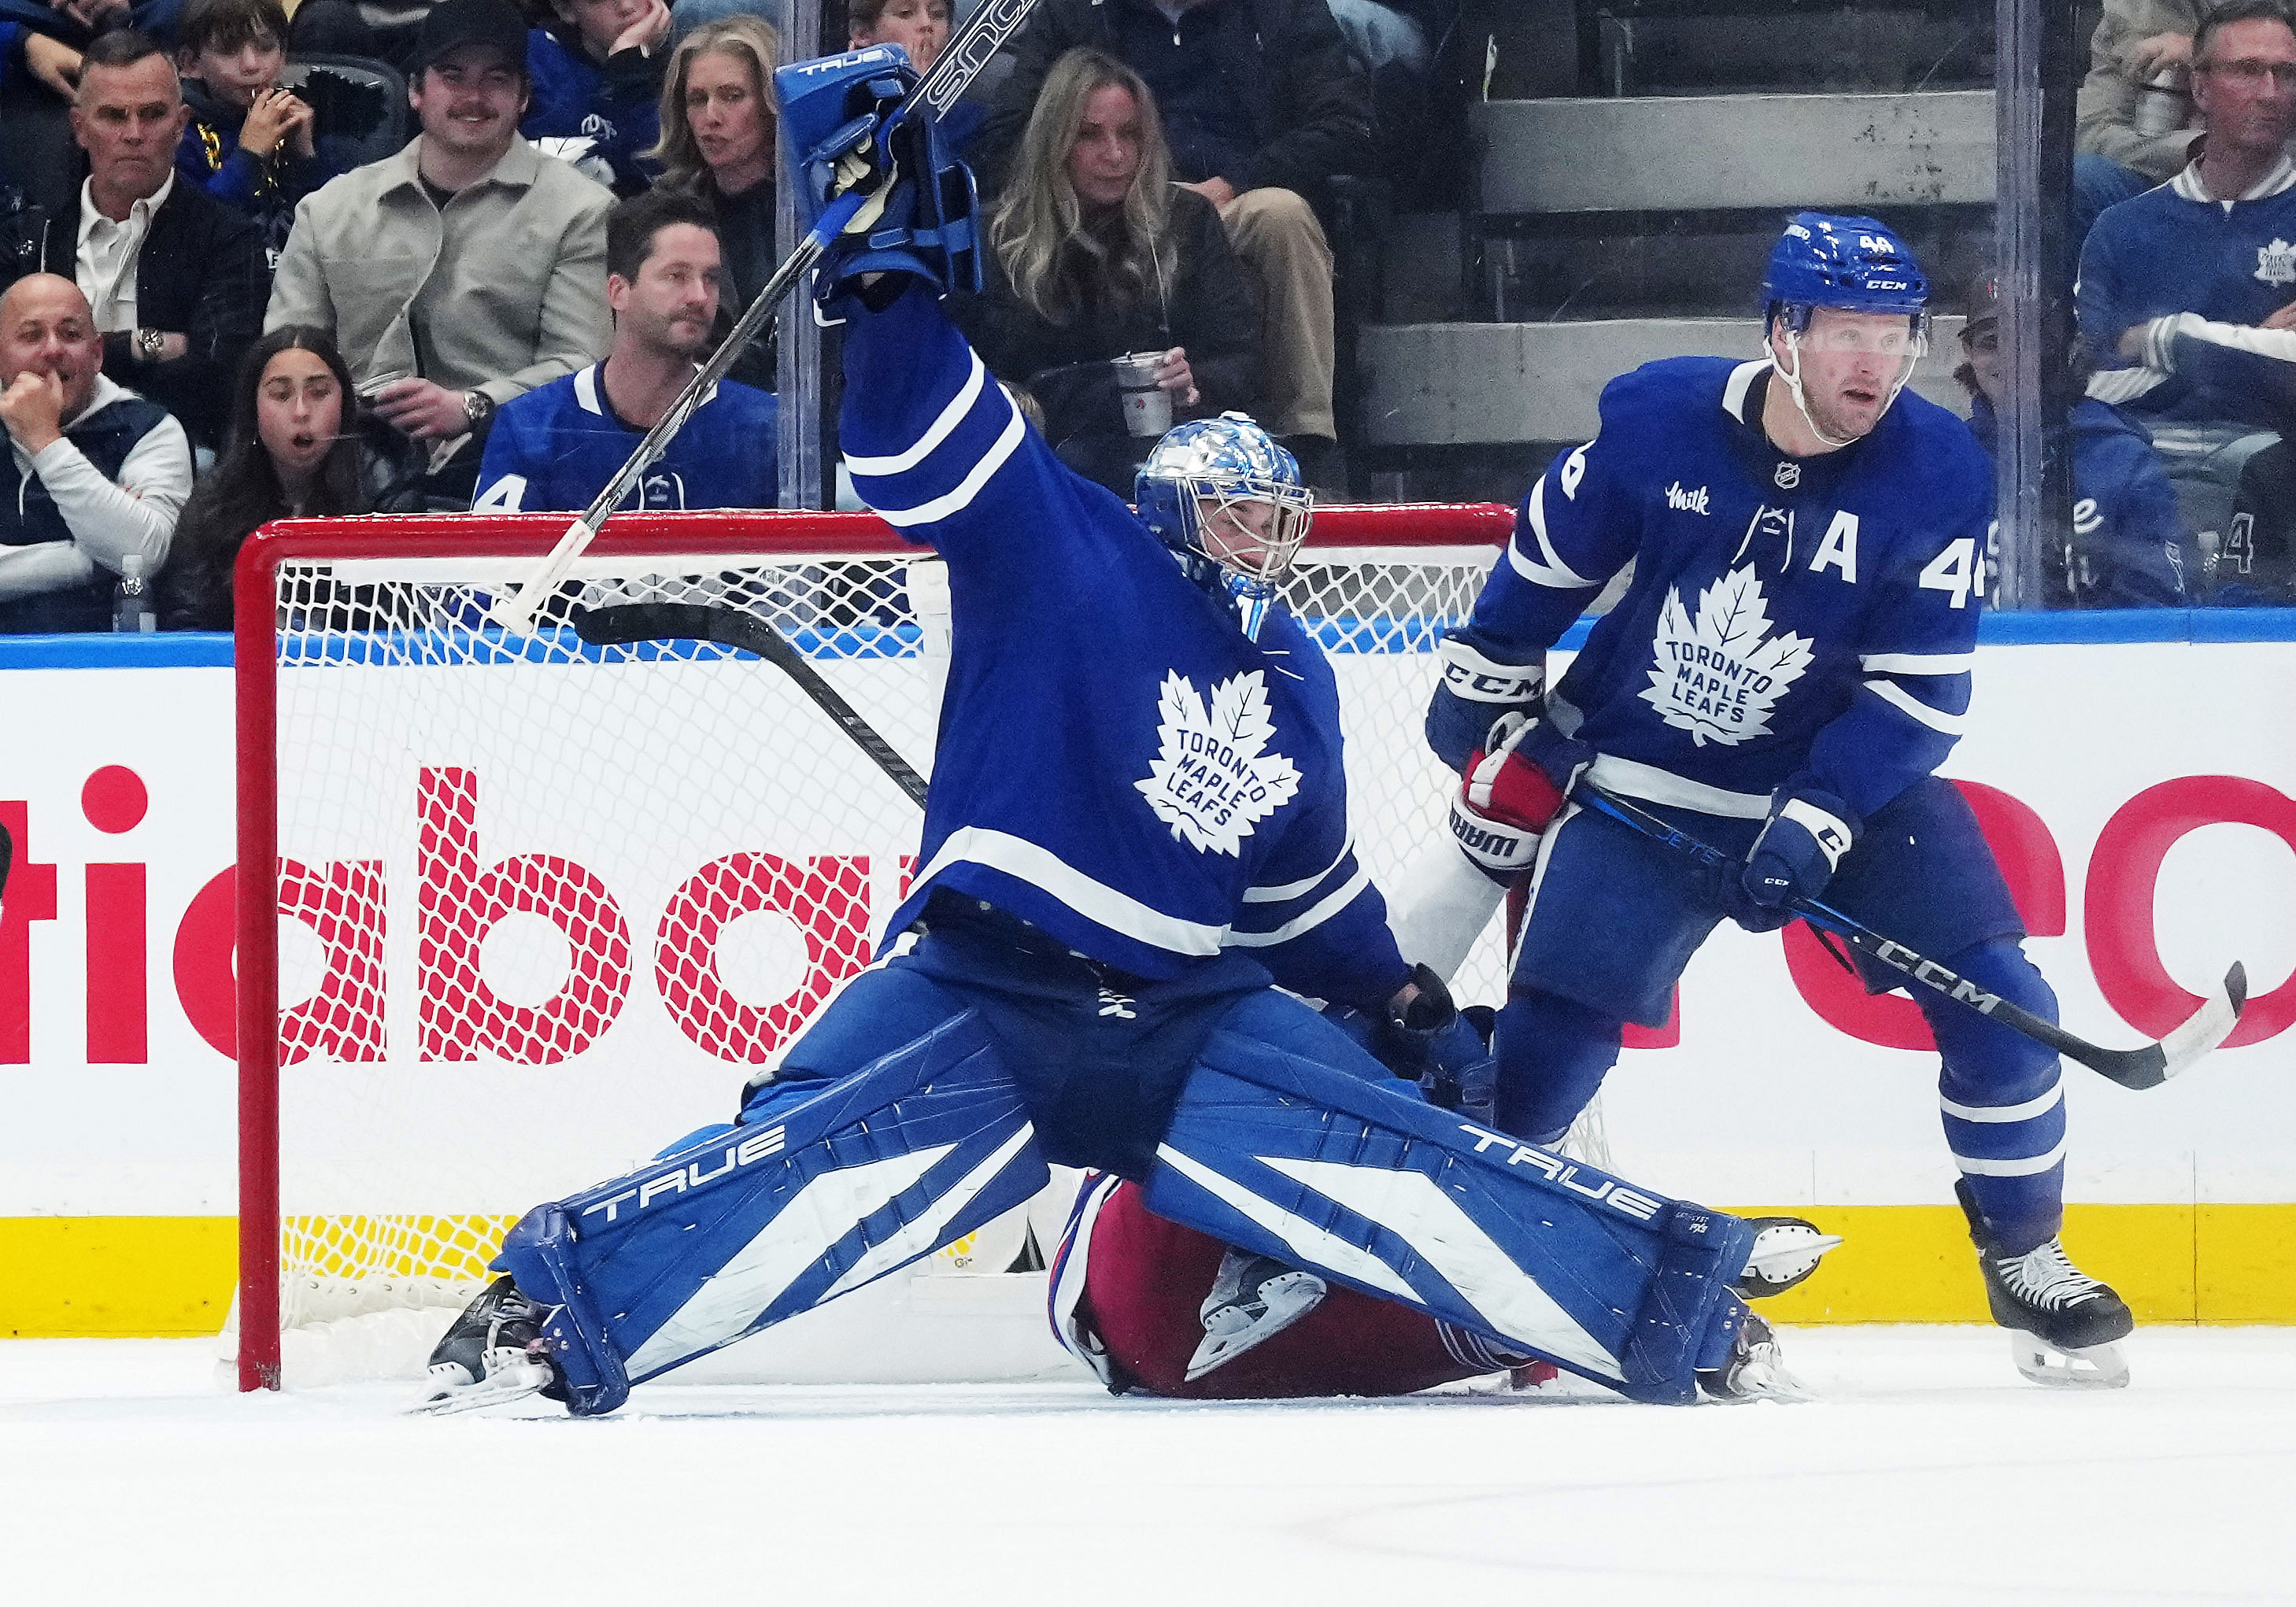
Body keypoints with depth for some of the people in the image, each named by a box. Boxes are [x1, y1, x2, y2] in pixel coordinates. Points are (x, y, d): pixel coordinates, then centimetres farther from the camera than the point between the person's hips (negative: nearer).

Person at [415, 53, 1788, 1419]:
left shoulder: (1293, 689, 17)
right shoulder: (1068, 560, -1)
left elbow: (1307, 890, 30)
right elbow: (924, 439, -13)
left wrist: (1408, 1007, 27)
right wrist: (891, 264, -25)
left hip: (1194, 1025, 5)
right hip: (979, 1001, -5)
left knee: (1415, 1171, -6)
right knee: (808, 1167, -28)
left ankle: (1676, 1316, 3)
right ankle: (539, 1324, -30)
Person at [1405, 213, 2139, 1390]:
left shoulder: (1940, 474, -15)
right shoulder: (1658, 420, -15)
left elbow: (1919, 694, -16)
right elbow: (1545, 561, 2)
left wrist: (1813, 826, -26)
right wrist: (1486, 706, 7)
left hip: (1846, 776, 1)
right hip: (1636, 778, -1)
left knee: (1996, 1000, -12)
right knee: (1552, 1032, -10)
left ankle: (2024, 1260, 6)